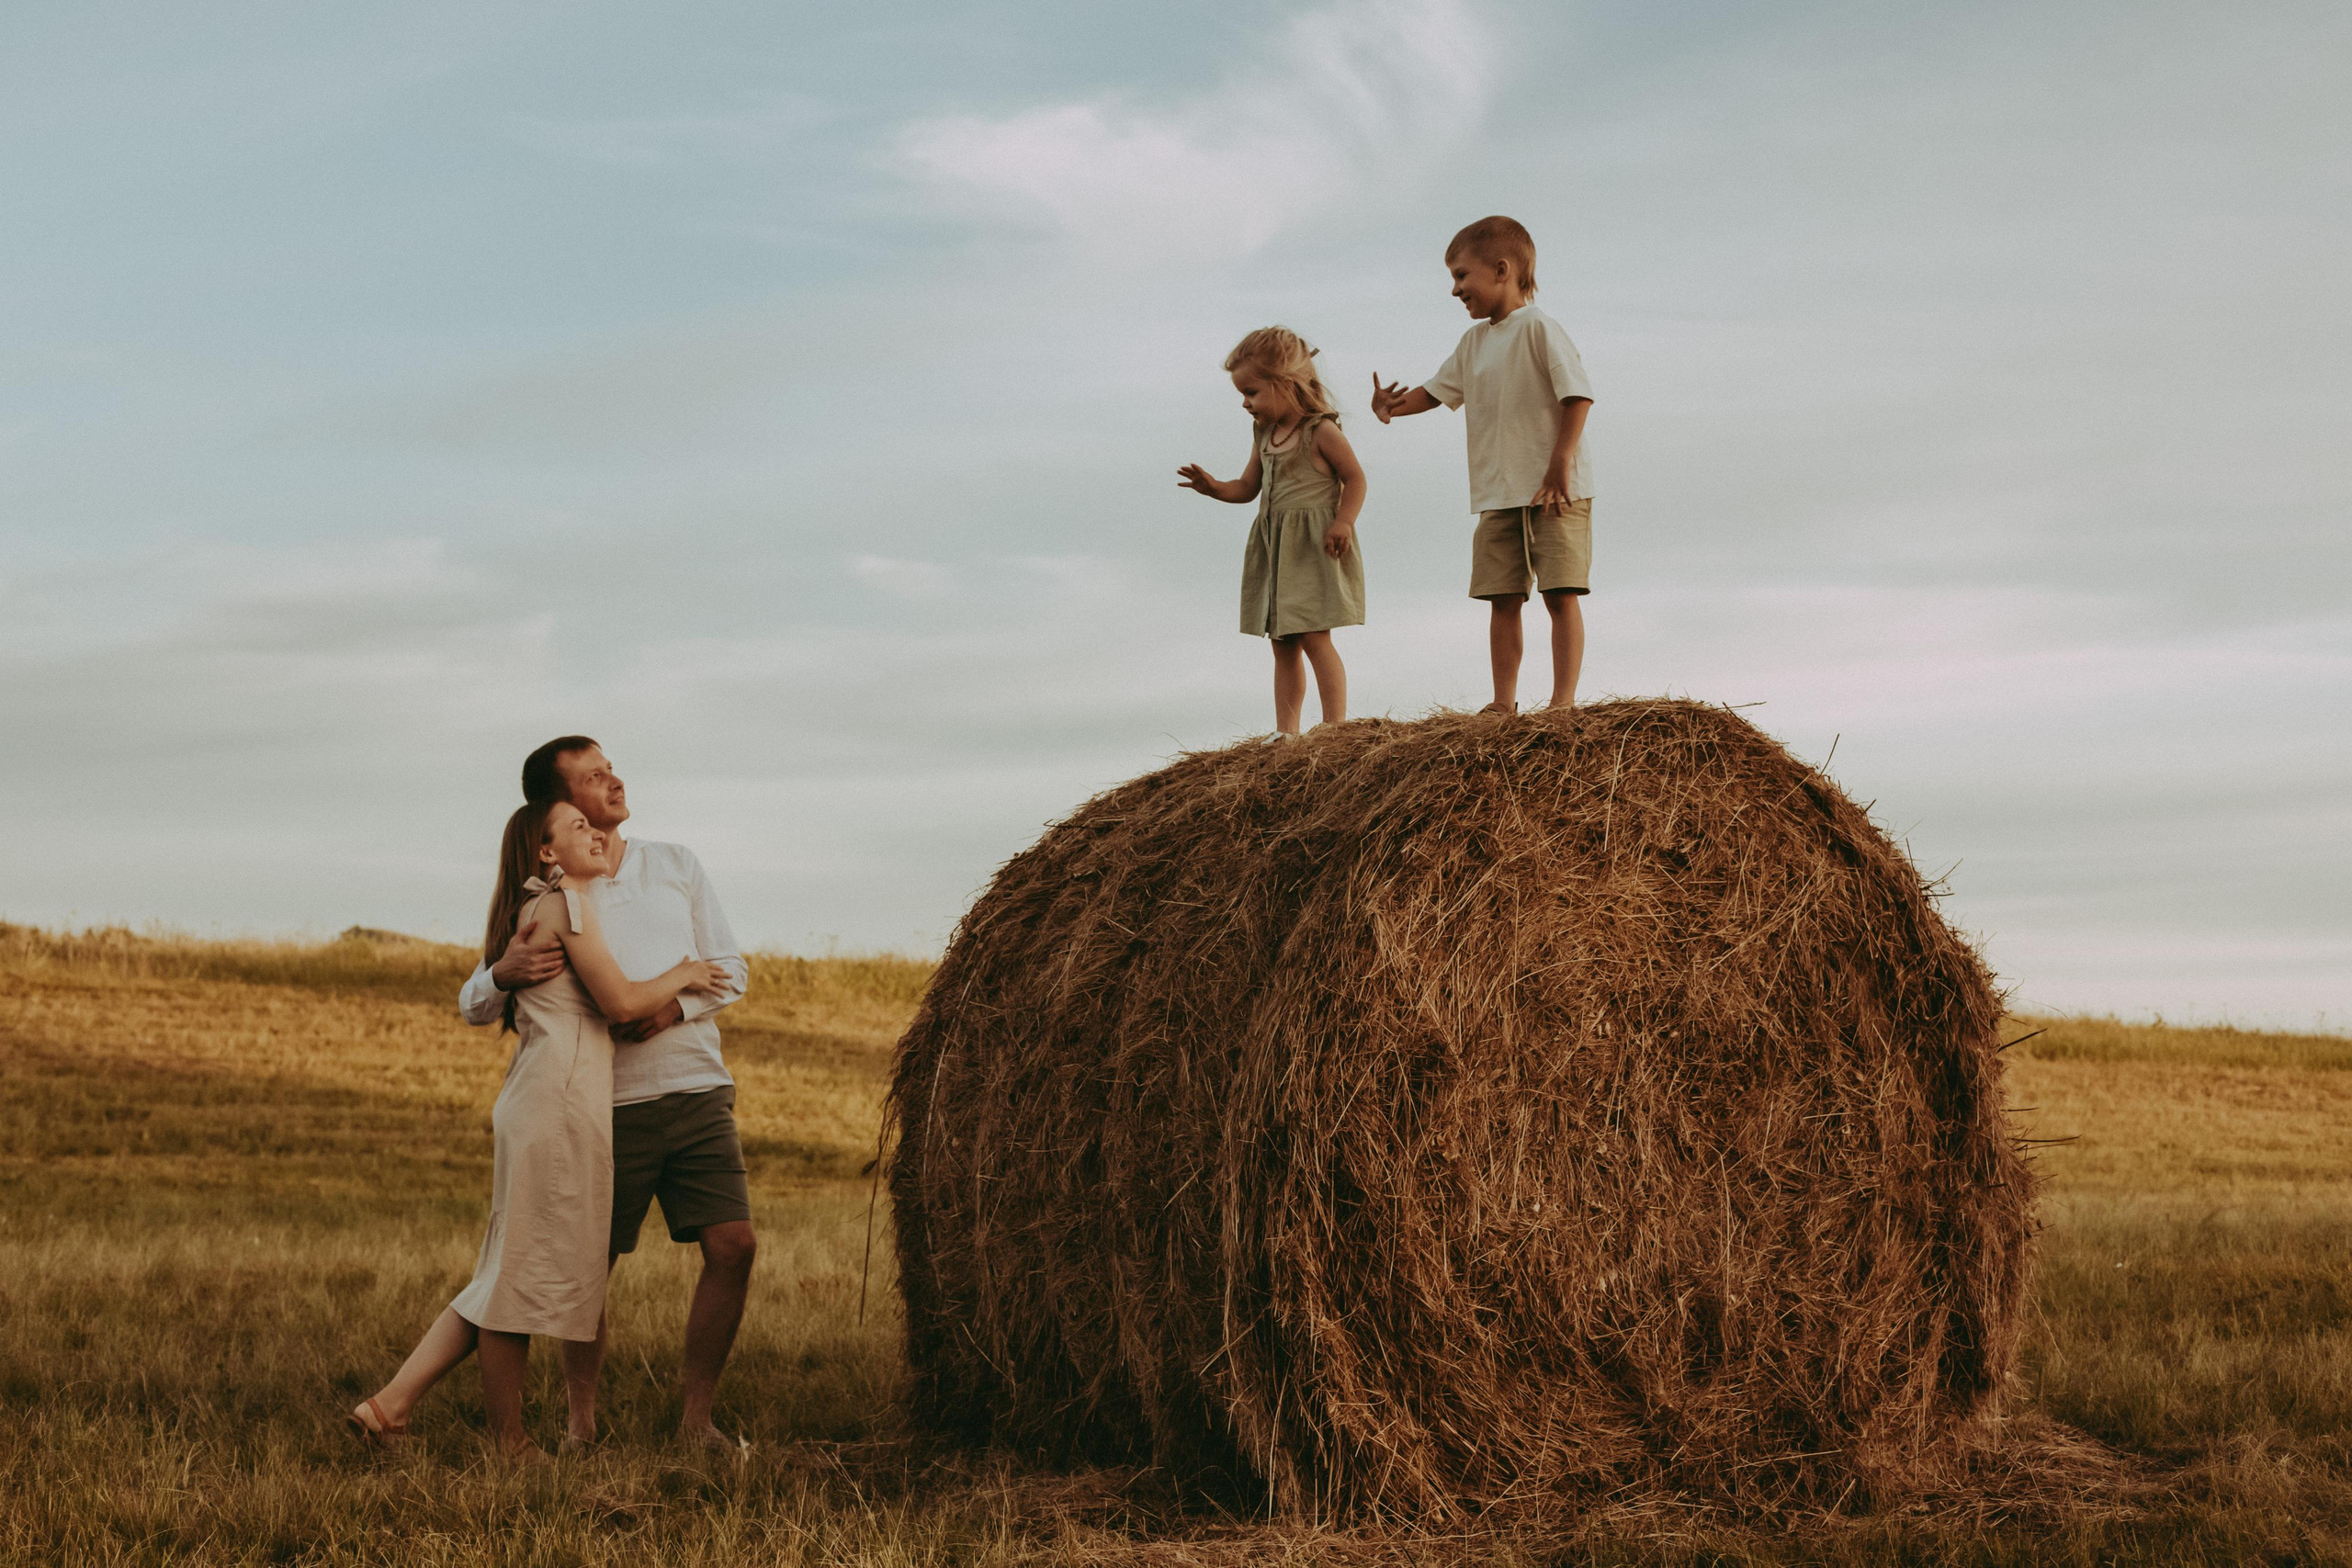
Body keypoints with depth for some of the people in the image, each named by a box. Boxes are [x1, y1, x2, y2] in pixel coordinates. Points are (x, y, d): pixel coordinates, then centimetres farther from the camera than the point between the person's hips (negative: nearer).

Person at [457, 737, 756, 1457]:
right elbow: (470, 1006, 3)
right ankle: (581, 1422, 18)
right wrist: (503, 974, -21)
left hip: (698, 1092, 2)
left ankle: (696, 1418, 4)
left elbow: (730, 970, 10)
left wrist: (673, 1007, -10)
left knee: (733, 1245, -8)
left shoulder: (676, 864, 10)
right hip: (610, 1106, -2)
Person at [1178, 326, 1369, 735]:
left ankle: (1335, 726, -10)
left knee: (1314, 638, -12)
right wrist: (1214, 488, 0)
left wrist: (1343, 522, -21)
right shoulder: (1264, 435, 12)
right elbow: (1248, 487, 19)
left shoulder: (1321, 431, -9)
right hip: (1275, 548, 8)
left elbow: (1355, 478, -7)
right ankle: (1286, 732, 10)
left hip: (1313, 547, -8)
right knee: (1283, 644, 7)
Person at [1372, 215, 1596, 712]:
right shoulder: (1474, 341, 14)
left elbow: (1578, 395, -15)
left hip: (1555, 494, -7)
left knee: (1561, 593, -7)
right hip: (1497, 498, 7)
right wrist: (1396, 405, -3)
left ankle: (1564, 700, -7)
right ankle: (1504, 702, 8)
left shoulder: (1537, 328, -9)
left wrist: (1561, 464, -20)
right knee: (1502, 598, 5)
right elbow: (1439, 390, 19)